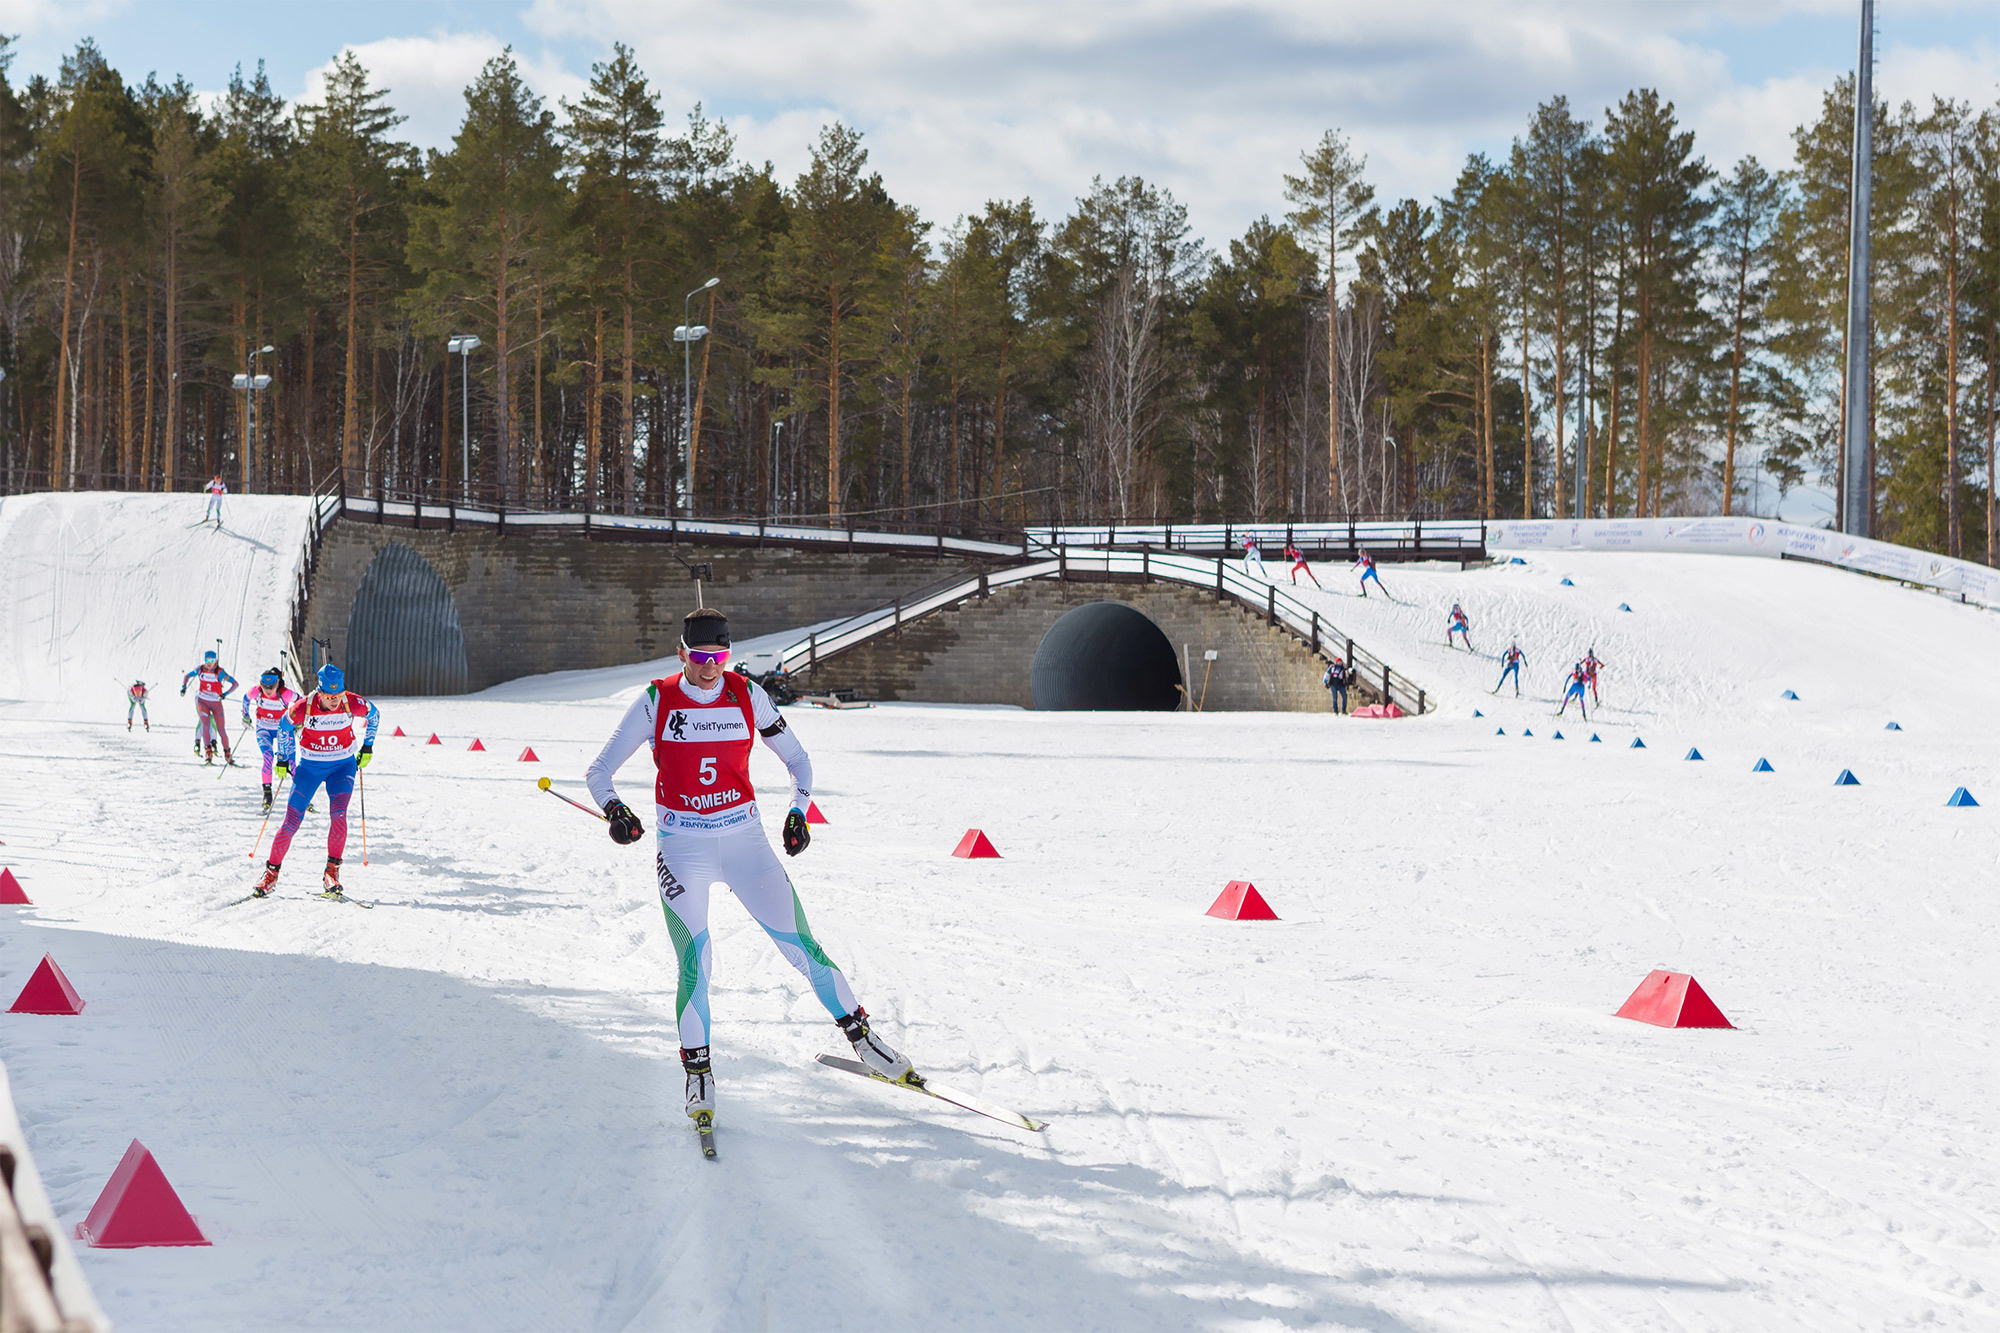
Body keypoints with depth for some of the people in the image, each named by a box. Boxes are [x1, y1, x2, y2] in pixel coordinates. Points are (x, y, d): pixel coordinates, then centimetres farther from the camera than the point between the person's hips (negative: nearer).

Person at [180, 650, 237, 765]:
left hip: (216, 702, -1)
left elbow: (235, 683, -12)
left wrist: (225, 694, -24)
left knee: (221, 729, -2)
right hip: (202, 701, 1)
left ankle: (227, 755, 10)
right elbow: (187, 676, 14)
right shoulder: (200, 669, -2)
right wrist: (184, 686, -3)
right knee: (205, 724, -17)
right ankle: (208, 753, -19)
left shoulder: (219, 672, -11)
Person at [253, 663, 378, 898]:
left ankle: (332, 873, -17)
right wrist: (283, 758, 6)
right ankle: (271, 874, 10)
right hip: (309, 766, 0)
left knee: (338, 814, -23)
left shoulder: (353, 703, -20)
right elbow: (284, 725, 1)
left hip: (343, 765, 0)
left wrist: (367, 746, 5)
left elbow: (374, 715, 4)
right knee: (292, 821, -5)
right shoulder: (303, 708, -22)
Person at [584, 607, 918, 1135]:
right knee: (694, 962, -15)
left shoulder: (748, 697, 0)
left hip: (744, 840, 1)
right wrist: (614, 808, -21)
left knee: (801, 946, -3)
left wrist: (798, 811, -5)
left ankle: (861, 1036, 13)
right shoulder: (655, 701, -4)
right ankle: (698, 1072, 0)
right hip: (682, 847, -1)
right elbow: (600, 769, -1)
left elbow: (797, 759, 11)